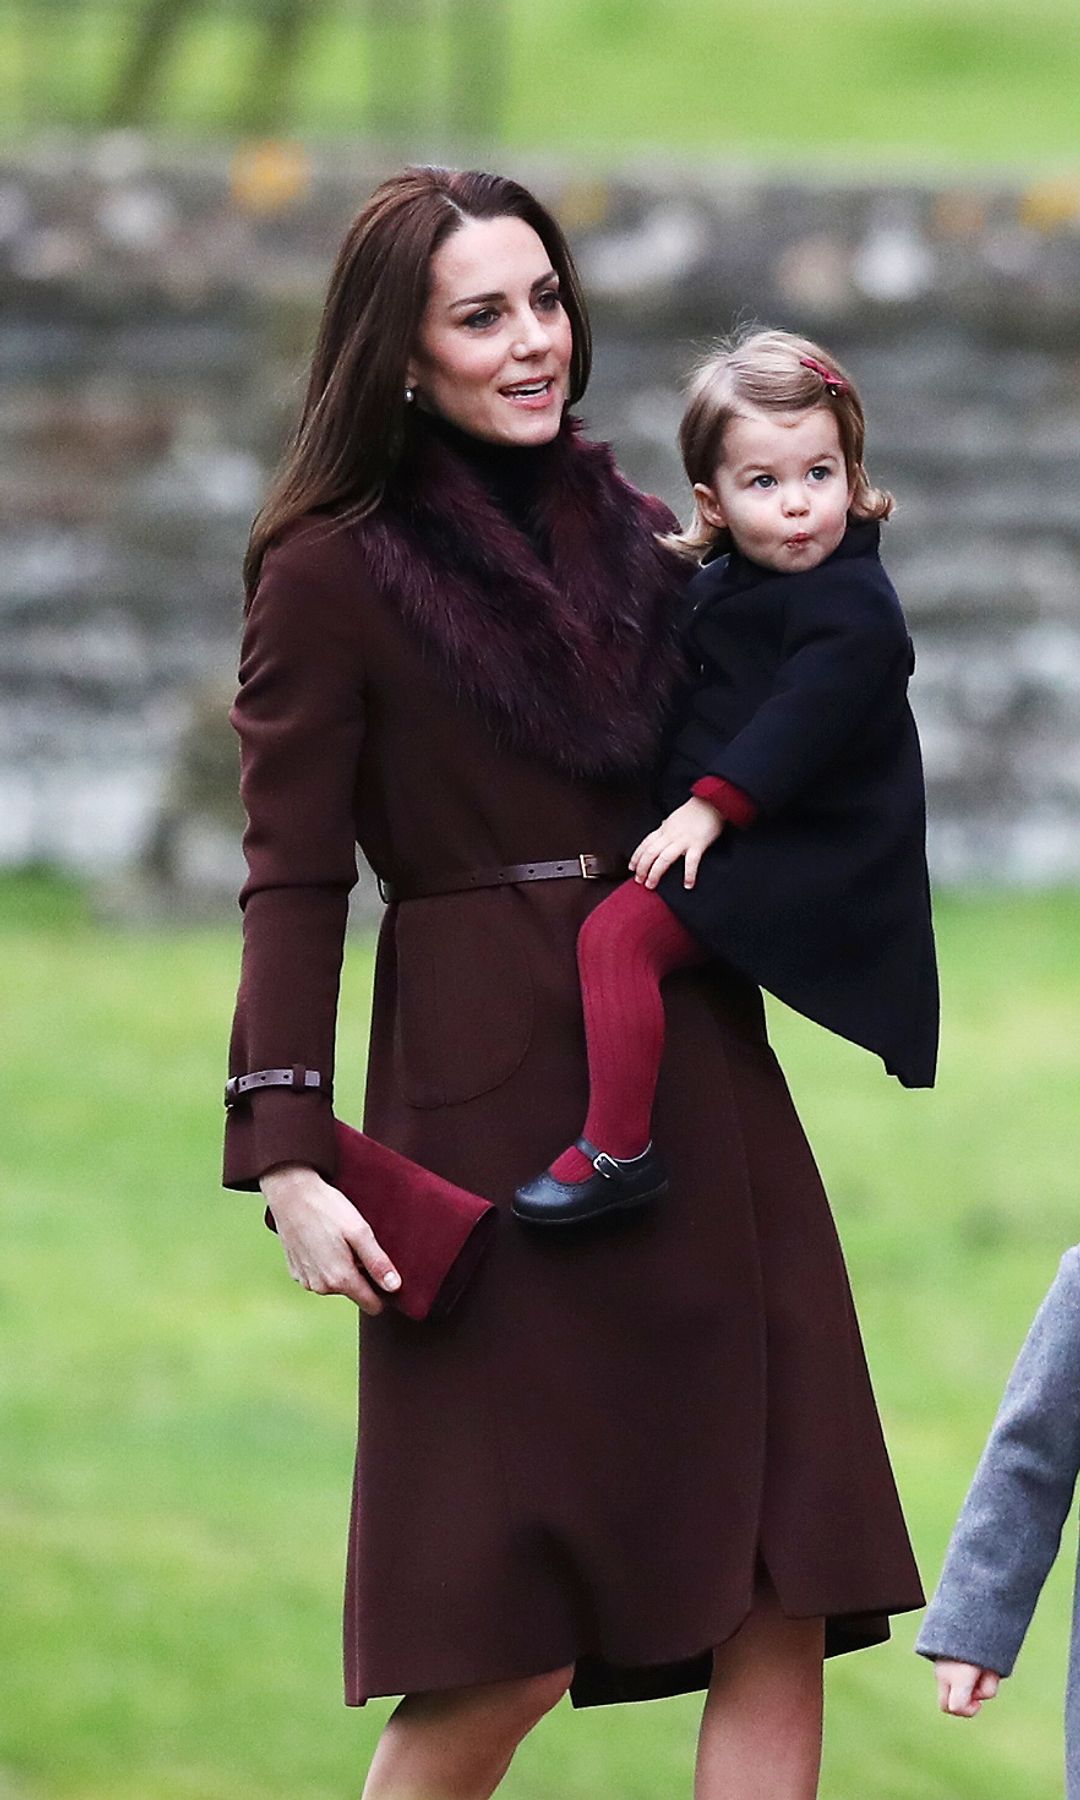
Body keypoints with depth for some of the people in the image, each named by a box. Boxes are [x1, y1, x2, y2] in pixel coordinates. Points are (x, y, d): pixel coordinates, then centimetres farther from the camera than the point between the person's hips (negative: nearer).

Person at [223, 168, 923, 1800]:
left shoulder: (635, 538, 14)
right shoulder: (334, 575, -3)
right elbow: (292, 885, -7)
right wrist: (291, 1162, -15)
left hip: (703, 1092, 6)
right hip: (500, 1107, -6)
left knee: (781, 1615, -2)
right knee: (505, 1658, -7)